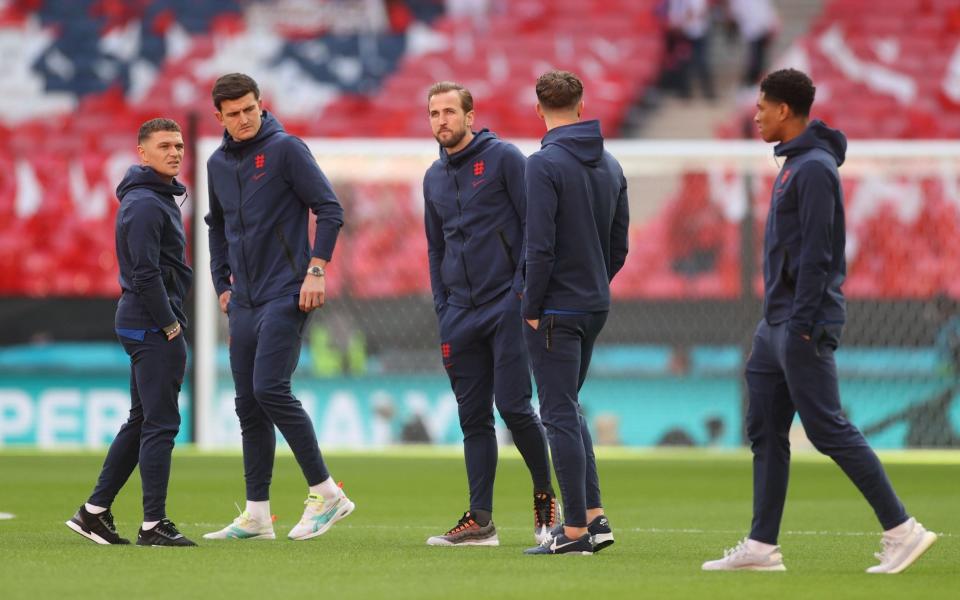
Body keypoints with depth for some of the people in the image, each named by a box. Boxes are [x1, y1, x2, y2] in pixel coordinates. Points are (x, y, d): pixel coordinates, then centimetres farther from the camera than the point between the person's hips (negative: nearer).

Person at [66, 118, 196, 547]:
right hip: (152, 324, -11)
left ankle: (94, 511, 17)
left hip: (141, 323, 11)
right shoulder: (146, 205, -15)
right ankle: (153, 525, -6)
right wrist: (169, 324, -16)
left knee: (141, 422, 14)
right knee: (160, 423, -8)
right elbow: (145, 273, -21)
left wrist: (171, 318, 12)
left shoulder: (160, 198, 18)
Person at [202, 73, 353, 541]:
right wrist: (222, 284, 19)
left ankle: (326, 493, -8)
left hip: (285, 296, -7)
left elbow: (330, 210, -9)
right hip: (244, 303, 7)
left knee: (271, 390, -17)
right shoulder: (218, 163, 13)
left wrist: (316, 270, -15)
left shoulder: (285, 149, -6)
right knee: (248, 405, 6)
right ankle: (257, 516, 10)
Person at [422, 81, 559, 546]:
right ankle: (480, 520, 5)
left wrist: (524, 288, -13)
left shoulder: (504, 158, -3)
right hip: (460, 314, 6)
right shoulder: (434, 178, 15)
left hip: (507, 305, -6)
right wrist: (442, 309, 12)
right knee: (473, 417, 4)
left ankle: (545, 494, 11)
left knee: (513, 406, -10)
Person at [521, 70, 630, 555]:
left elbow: (540, 246, -18)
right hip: (596, 306, 7)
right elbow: (619, 245, 12)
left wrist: (533, 308, -10)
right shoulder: (611, 166, 9)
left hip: (556, 310, -7)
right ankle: (594, 516, 13)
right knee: (568, 410, 18)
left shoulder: (545, 164, -14)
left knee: (560, 415, -3)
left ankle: (576, 529, -2)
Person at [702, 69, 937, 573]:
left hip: (803, 326, -10)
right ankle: (761, 546, 12)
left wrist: (802, 324, -22)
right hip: (776, 324, 10)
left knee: (828, 429, -10)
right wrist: (779, 320, 19)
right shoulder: (794, 163, 16)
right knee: (764, 432, 9)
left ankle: (902, 530, -7)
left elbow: (816, 253, -20)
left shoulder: (814, 168, -15)